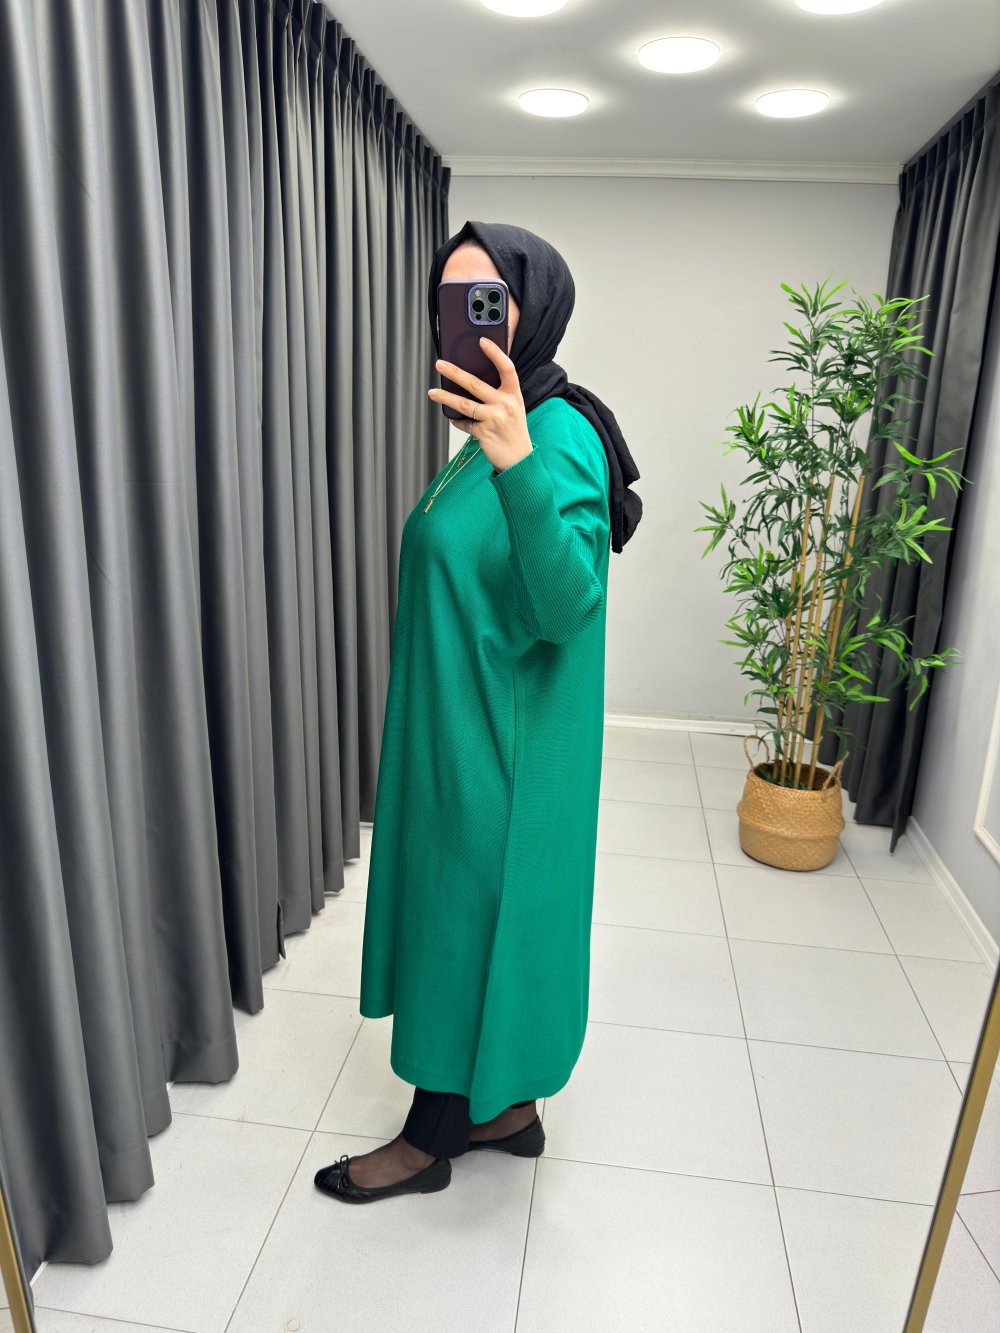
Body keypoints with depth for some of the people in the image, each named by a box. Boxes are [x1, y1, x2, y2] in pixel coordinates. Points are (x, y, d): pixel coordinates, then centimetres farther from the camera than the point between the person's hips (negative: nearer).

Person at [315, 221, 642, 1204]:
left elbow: (568, 606, -33)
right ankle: (507, 1106, 40)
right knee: (481, 918, 20)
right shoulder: (499, 427, 11)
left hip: (503, 748, -10)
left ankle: (431, 1139, 31)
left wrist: (518, 464, -41)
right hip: (461, 734, 10)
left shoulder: (558, 436, -18)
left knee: (470, 924, 7)